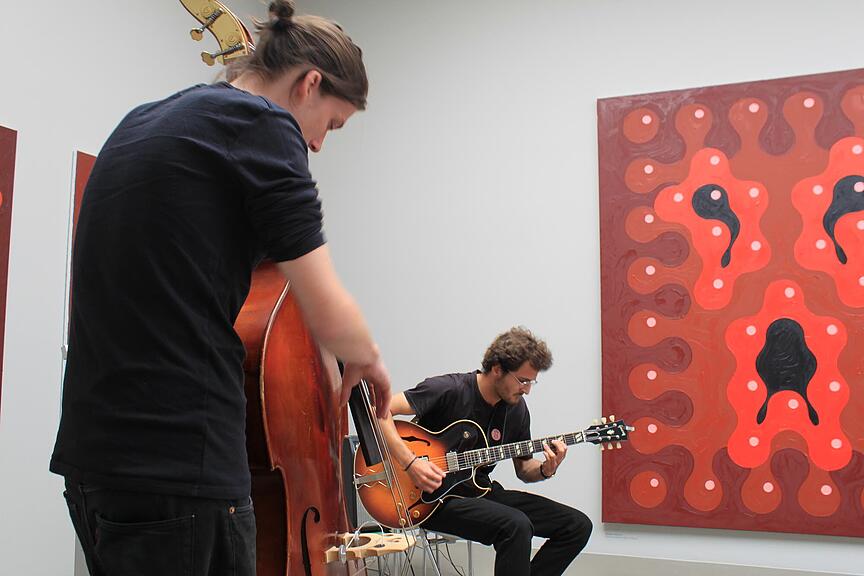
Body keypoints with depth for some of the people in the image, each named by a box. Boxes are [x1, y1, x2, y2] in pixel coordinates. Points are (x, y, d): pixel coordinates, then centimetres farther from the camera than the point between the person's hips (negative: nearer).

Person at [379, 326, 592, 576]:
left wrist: (545, 470, -8)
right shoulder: (449, 390, -16)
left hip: (480, 491, 7)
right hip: (431, 498, -7)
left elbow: (523, 468, 15)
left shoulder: (517, 409, 4)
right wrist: (411, 463, -27)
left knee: (578, 525, -2)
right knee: (516, 525, -33)